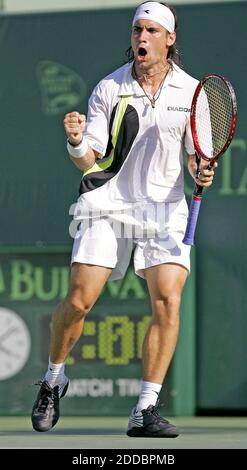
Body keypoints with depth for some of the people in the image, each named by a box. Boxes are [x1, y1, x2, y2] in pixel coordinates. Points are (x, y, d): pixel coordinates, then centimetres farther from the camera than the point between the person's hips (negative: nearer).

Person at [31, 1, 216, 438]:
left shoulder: (191, 92, 1)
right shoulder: (108, 89, -2)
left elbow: (198, 156, 8)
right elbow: (89, 160, -4)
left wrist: (202, 172, -14)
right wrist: (76, 143, -26)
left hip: (164, 209, 1)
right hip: (109, 202, -1)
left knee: (168, 302, -15)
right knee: (79, 300, -8)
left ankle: (145, 411, -10)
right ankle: (53, 380, 20)